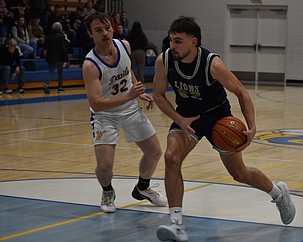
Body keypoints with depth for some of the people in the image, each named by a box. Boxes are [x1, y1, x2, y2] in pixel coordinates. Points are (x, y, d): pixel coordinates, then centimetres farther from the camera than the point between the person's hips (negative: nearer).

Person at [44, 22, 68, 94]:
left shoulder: (48, 36, 2)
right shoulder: (61, 36, -10)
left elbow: (46, 47, 10)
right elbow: (64, 48, -12)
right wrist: (65, 60, -10)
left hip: (50, 57, 3)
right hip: (59, 58, -3)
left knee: (51, 72, 6)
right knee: (60, 72, 13)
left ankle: (46, 84, -19)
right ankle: (60, 88, 15)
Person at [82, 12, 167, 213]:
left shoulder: (124, 45, -9)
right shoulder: (90, 65, -28)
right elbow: (96, 104, -33)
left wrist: (139, 93, 6)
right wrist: (129, 96, -40)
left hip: (131, 109, 5)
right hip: (105, 115, -5)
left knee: (155, 153, 11)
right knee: (105, 166, -17)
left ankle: (143, 188, 40)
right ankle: (108, 193, 18)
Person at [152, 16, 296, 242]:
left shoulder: (212, 64, -31)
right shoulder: (164, 61, -22)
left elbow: (241, 93, -19)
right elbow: (158, 95, -7)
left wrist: (252, 128, -29)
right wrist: (180, 120, -21)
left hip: (217, 115, -3)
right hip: (187, 115, 3)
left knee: (240, 174, 9)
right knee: (171, 158, -24)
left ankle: (279, 193, 40)